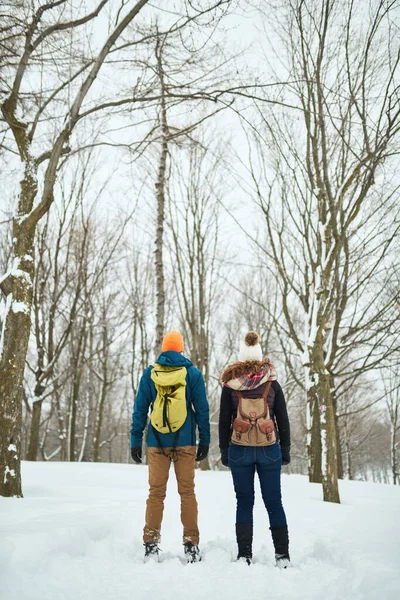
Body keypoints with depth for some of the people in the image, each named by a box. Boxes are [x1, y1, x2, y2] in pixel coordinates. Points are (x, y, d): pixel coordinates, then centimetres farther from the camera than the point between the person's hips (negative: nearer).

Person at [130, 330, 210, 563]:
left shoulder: (149, 374, 2)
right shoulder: (193, 373, 0)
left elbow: (140, 409, 2)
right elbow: (202, 409, 0)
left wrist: (136, 440, 6)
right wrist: (205, 440, 5)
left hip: (157, 442, 1)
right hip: (185, 441, -1)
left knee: (156, 492, 8)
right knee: (187, 492, 6)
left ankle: (151, 544, 8)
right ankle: (191, 545, 7)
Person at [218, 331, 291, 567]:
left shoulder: (230, 385, 0)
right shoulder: (272, 384, 1)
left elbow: (224, 421, 2)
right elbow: (283, 420, 4)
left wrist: (224, 450, 9)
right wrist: (286, 449, 12)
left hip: (239, 450, 0)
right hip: (269, 450, 1)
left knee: (244, 501, 7)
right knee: (274, 501, 8)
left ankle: (244, 555, 7)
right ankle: (283, 555, 10)